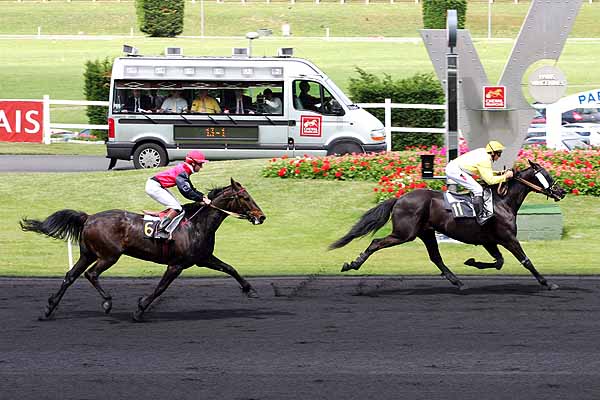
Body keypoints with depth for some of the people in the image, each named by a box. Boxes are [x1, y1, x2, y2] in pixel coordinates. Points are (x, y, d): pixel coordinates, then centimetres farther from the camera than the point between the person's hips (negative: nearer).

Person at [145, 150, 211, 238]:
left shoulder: (184, 170, 11)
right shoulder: (182, 172, -20)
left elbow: (191, 189, 18)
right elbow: (186, 191, -28)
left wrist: (203, 196, 6)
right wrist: (202, 199, -26)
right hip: (154, 187, -11)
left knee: (177, 206, 12)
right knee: (176, 208, -16)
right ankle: (161, 230, -20)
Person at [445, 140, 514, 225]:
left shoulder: (483, 152, 12)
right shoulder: (484, 160, -17)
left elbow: (486, 173, 23)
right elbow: (490, 180, -17)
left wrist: (500, 173, 13)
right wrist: (505, 176, -10)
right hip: (455, 170, -11)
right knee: (478, 190, -15)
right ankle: (480, 217, -15)